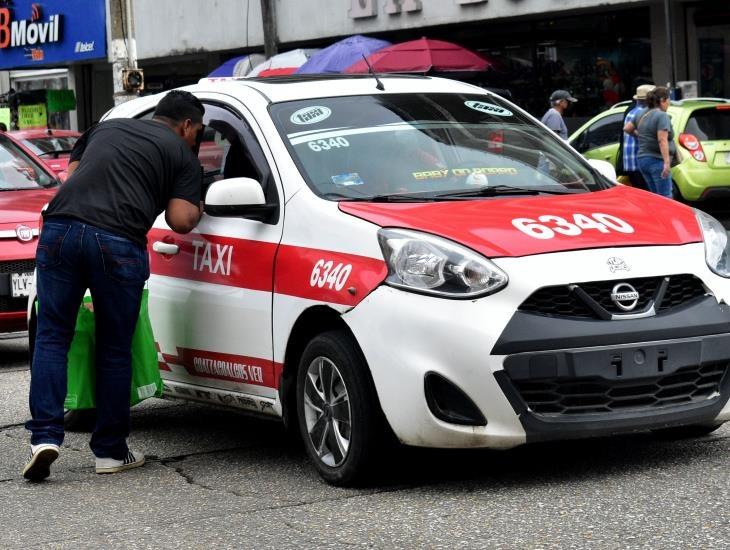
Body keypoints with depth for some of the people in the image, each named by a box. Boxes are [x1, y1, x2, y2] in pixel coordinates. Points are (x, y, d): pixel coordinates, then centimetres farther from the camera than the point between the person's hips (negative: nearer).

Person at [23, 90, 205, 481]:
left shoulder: (105, 128, 29)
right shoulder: (182, 154, 16)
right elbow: (179, 221, 6)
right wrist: (198, 211, 26)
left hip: (61, 227, 3)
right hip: (118, 243, -3)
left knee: (51, 338, 9)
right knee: (115, 349, 10)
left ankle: (45, 435, -5)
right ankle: (110, 451, 17)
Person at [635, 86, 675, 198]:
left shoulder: (642, 114, 12)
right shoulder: (662, 116, -13)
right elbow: (662, 140, -23)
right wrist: (667, 162, -28)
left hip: (641, 159, 9)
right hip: (656, 160, -9)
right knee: (665, 197, -10)